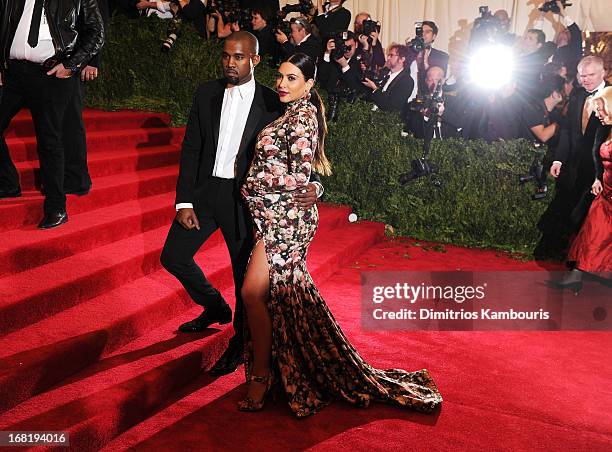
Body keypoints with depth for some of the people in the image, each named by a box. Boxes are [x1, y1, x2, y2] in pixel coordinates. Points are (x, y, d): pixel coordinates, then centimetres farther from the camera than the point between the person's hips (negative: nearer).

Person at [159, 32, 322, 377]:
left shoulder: (273, 103, -5)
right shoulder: (207, 94, 4)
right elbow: (191, 149, 4)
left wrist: (313, 186, -24)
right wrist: (184, 202, -2)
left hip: (245, 197, -4)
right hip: (205, 190, 4)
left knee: (245, 274, 5)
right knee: (173, 257, 10)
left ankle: (240, 343, 30)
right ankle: (216, 307, 36)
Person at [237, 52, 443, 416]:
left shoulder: (303, 116, -13)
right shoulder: (294, 113, 15)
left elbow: (299, 177, -19)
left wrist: (255, 181, -10)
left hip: (285, 215, -9)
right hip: (279, 214, 9)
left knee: (254, 291, -8)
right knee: (281, 291, 16)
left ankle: (261, 374, 6)